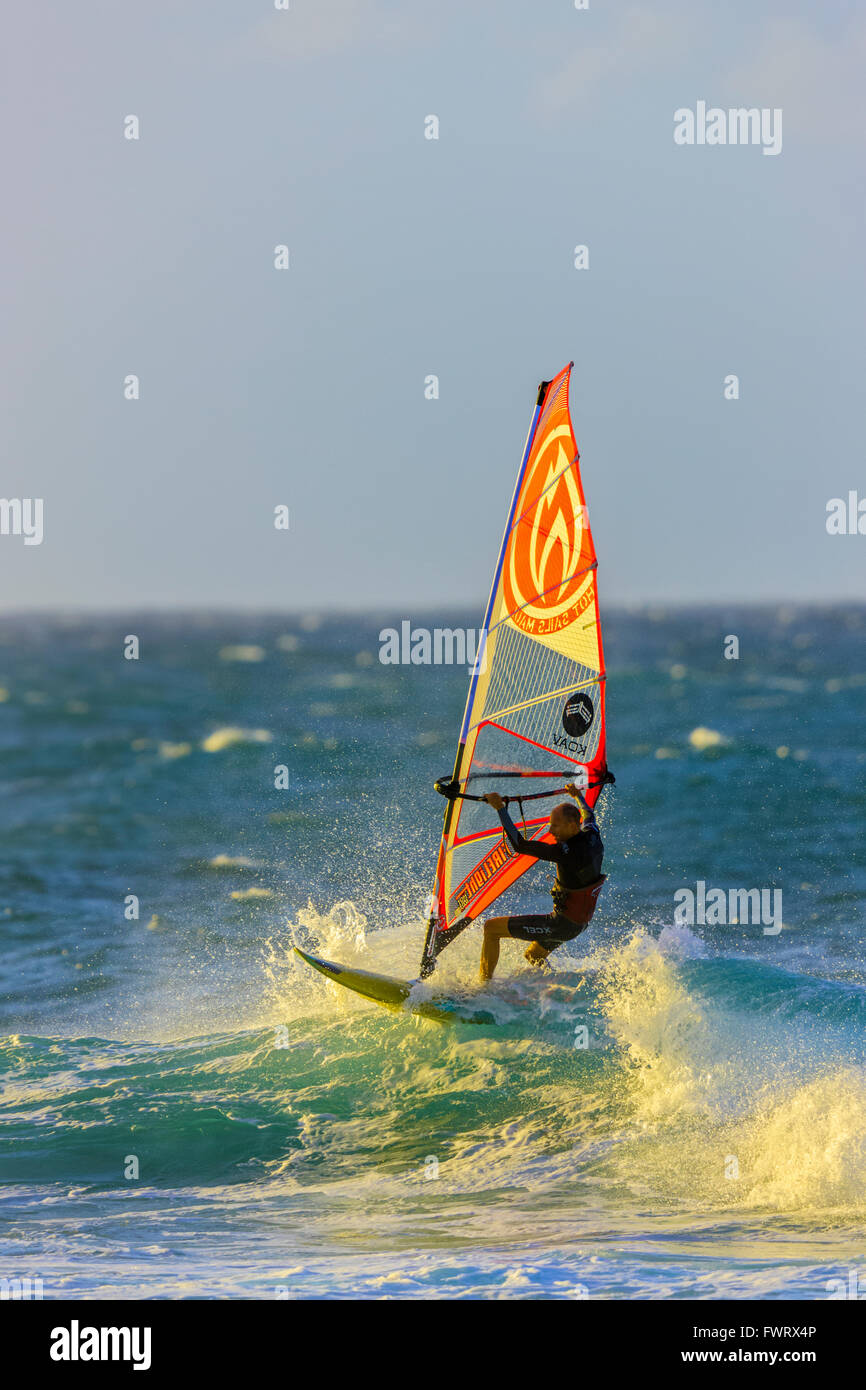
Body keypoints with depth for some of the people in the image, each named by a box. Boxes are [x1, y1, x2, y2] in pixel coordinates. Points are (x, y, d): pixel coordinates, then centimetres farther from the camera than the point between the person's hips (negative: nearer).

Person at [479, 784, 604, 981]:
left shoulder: (567, 852, -32)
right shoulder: (592, 835, -8)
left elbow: (520, 845, -31)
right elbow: (588, 816, 20)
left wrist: (500, 808, -28)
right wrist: (577, 796, 38)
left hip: (563, 925, -9)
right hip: (581, 923, 9)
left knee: (491, 927, 0)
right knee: (532, 957, 32)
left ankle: (484, 986, 6)